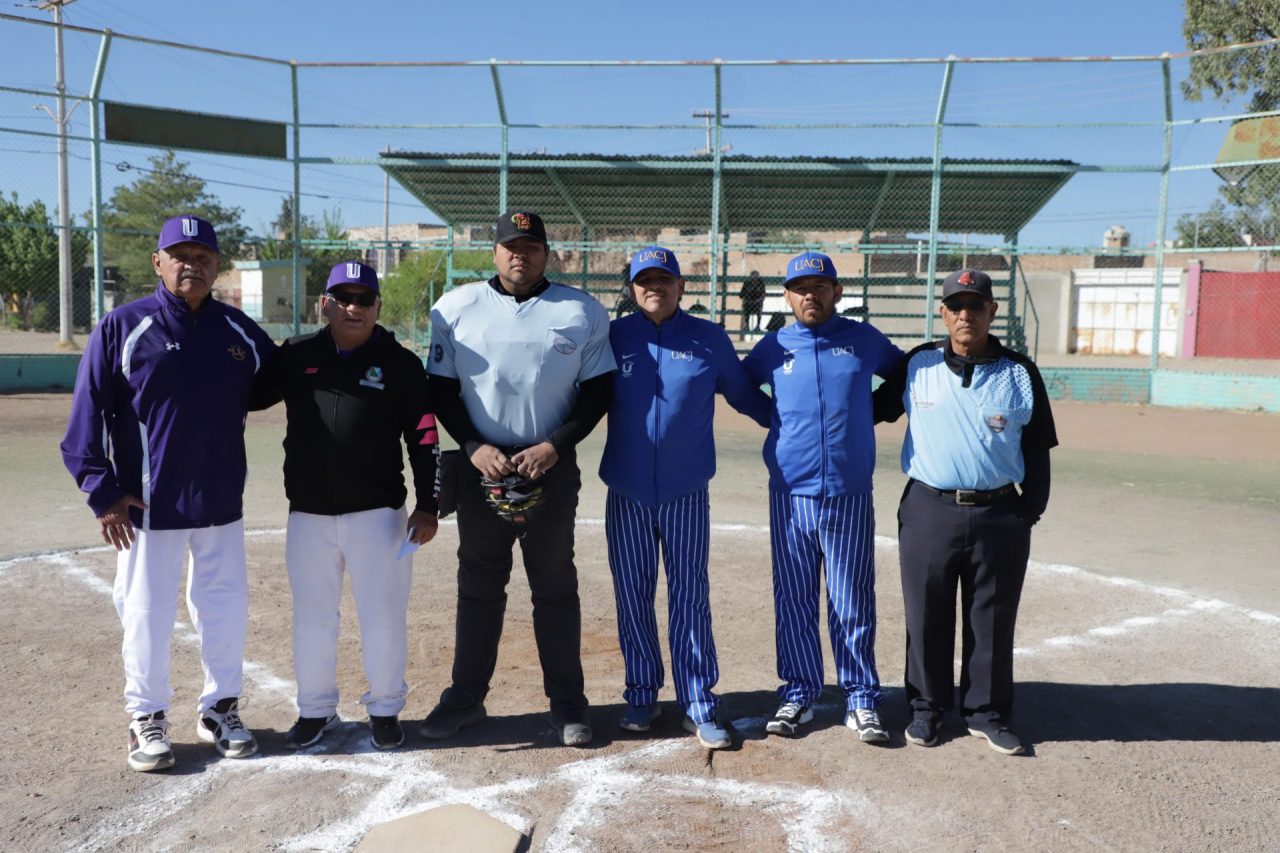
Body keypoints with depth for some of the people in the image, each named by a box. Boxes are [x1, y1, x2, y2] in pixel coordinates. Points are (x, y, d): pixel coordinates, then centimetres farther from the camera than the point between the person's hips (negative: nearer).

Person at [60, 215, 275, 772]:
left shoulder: (240, 331, 4)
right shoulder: (122, 328, -6)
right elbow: (87, 415, -7)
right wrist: (102, 491, -12)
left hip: (221, 502, 3)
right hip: (147, 506, -3)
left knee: (226, 611, 12)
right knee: (147, 615, 8)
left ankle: (219, 709, 29)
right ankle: (146, 717, 26)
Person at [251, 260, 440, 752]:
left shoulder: (400, 363, 0)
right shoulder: (295, 356, 6)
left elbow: (423, 439, -2)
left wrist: (427, 506, -7)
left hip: (377, 512, -2)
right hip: (308, 513, 3)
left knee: (383, 616, 5)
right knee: (312, 617, 13)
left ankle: (385, 708, 24)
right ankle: (316, 709, 30)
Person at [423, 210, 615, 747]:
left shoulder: (581, 311, 0)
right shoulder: (457, 308, 3)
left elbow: (598, 391, 0)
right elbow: (441, 390, 4)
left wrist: (555, 446, -13)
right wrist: (474, 447, -10)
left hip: (552, 468, -1)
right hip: (481, 466, 1)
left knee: (556, 587, 7)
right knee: (478, 586, 11)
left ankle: (567, 702, 19)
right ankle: (466, 697, 23)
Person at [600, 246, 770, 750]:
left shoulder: (709, 339, 2)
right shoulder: (613, 337, 4)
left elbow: (744, 394, 11)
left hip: (686, 492, -1)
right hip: (626, 491, 1)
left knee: (690, 597, 3)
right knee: (632, 596, 9)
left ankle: (699, 707, 11)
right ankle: (641, 695, 24)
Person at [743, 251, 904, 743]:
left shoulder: (864, 340, 5)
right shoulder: (773, 347, 6)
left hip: (850, 494, -1)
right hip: (790, 494, 1)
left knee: (853, 602, 4)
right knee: (793, 599, 8)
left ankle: (861, 698, 16)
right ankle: (798, 693, 21)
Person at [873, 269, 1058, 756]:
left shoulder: (1020, 373, 3)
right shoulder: (917, 365, 3)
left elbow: (1037, 450, 7)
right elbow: (877, 407, 15)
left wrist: (1029, 513, 2)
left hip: (999, 516, 1)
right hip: (927, 511, 0)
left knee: (993, 620, 10)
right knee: (926, 617, 8)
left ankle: (986, 712, 26)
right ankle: (926, 707, 25)